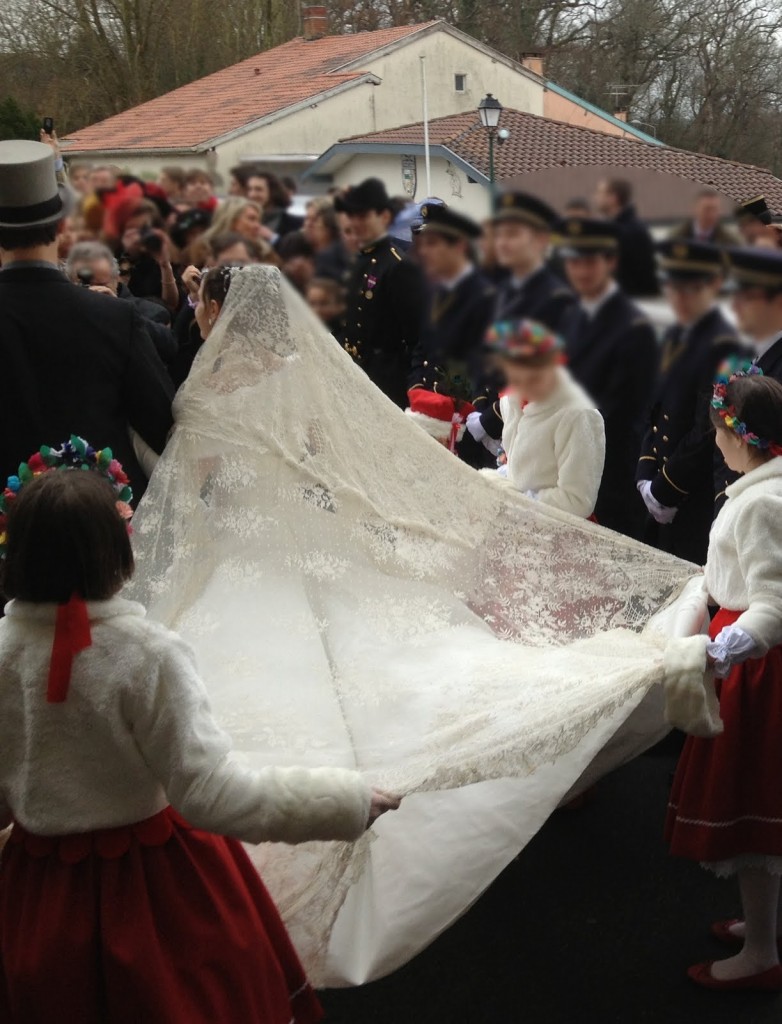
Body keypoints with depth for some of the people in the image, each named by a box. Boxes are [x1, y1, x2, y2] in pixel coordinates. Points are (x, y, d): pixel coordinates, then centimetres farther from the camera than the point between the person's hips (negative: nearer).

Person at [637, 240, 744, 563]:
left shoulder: (722, 346, -17)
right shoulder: (675, 337, 10)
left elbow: (709, 432, -20)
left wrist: (664, 490, -14)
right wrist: (647, 478, 3)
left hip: (699, 501, -8)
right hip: (665, 499, 8)